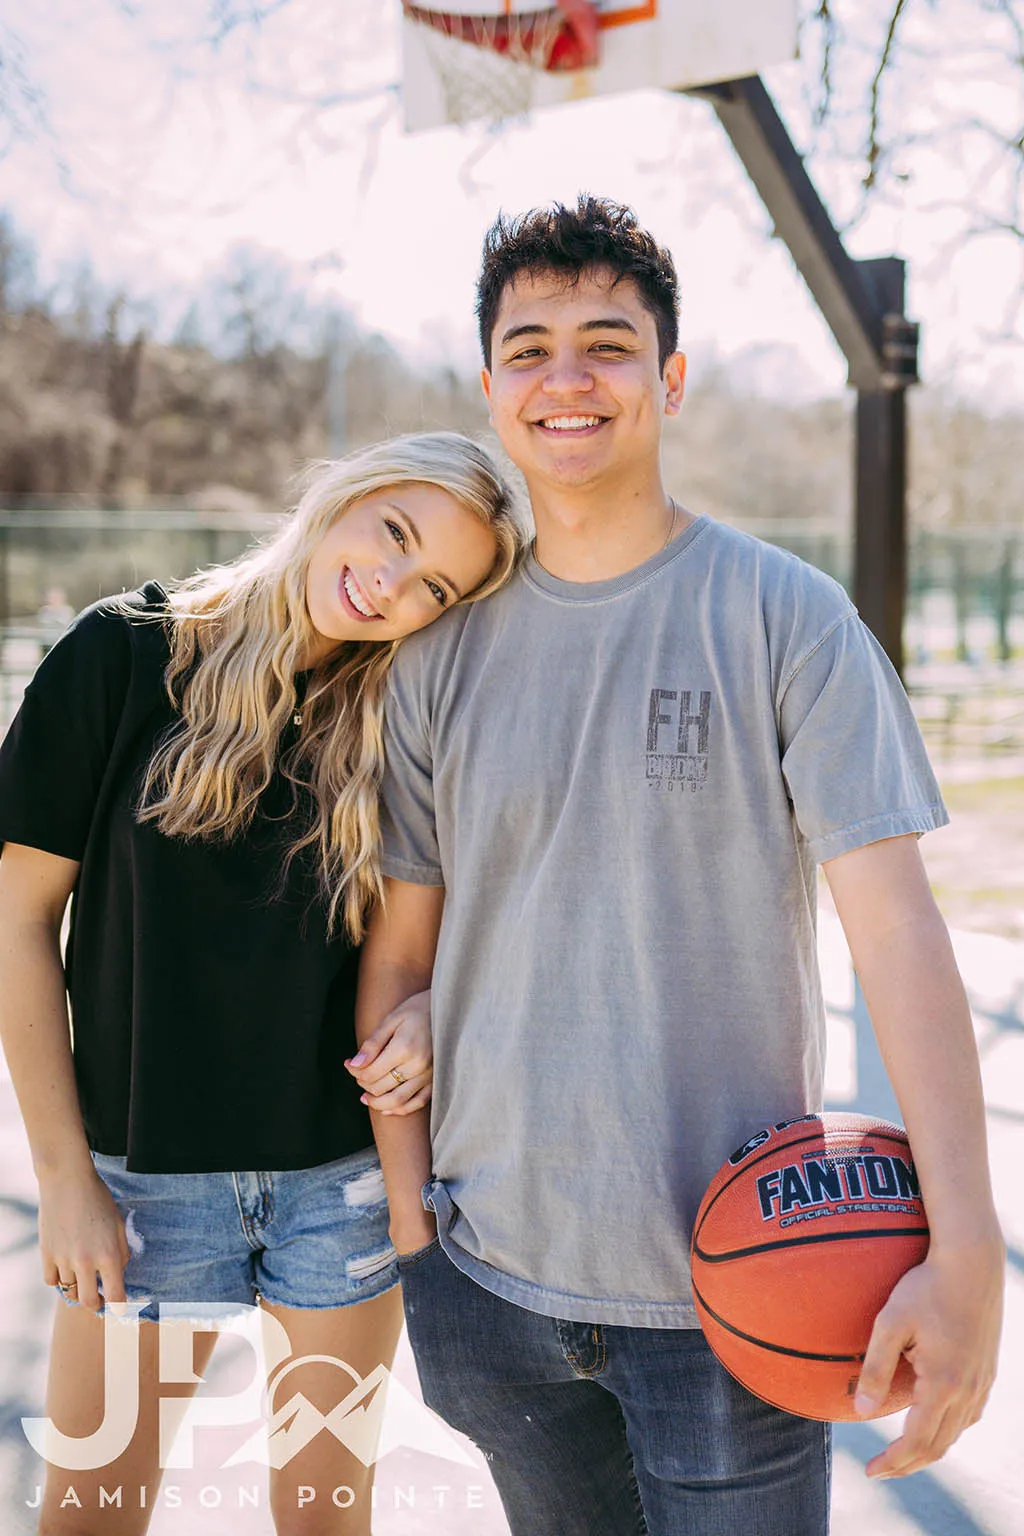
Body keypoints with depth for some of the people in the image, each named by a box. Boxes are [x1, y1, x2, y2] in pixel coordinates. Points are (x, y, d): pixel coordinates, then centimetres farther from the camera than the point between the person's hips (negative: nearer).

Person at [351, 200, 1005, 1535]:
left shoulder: (787, 617, -7)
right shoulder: (444, 651, 3)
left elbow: (896, 924, -13)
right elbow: (400, 953, 6)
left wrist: (965, 1251, -21)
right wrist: (410, 1223, 2)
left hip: (730, 1284, -3)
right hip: (491, 1275, 3)